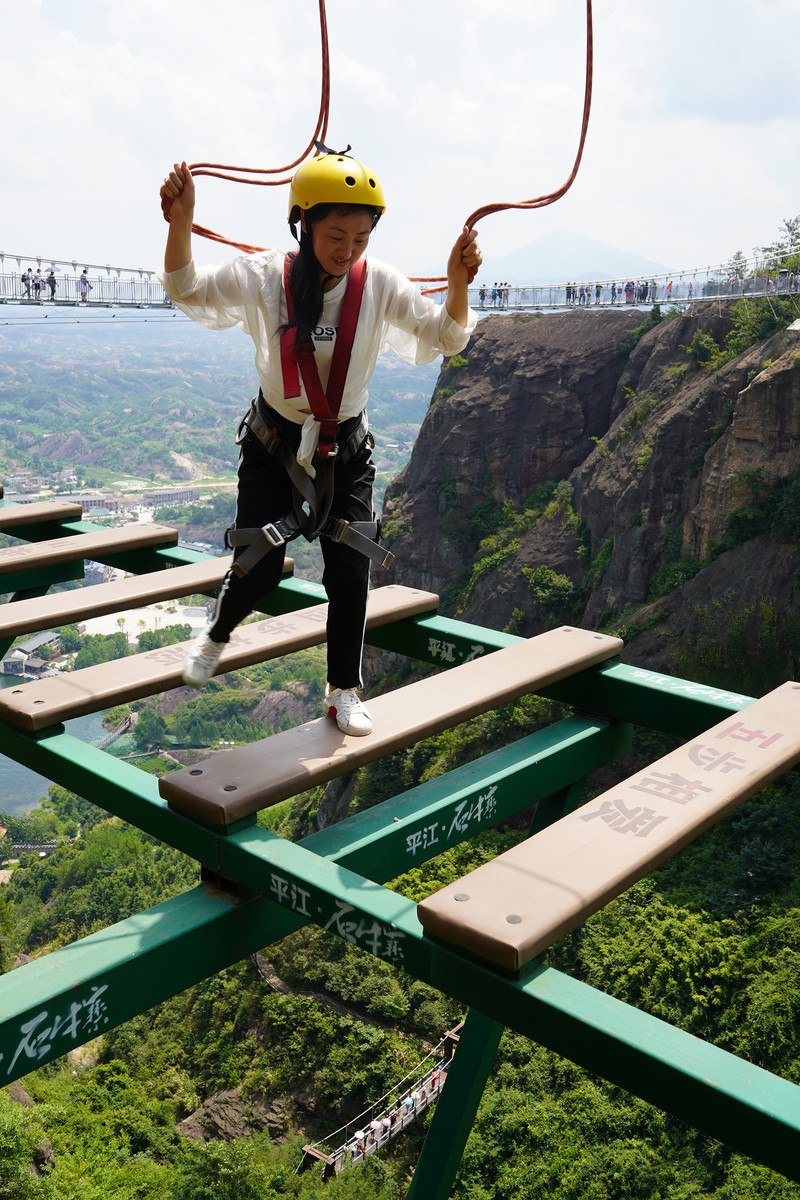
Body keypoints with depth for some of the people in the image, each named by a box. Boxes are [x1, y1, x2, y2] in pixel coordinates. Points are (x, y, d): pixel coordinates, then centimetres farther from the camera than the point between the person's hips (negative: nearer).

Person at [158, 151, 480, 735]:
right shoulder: (263, 277, -13)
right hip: (273, 444, -1)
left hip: (346, 449, 2)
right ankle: (217, 635, 34)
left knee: (351, 568, -1)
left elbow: (445, 338, -8)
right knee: (260, 568, -2)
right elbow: (188, 291, -6)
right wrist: (180, 224, -25)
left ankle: (345, 691, 18)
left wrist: (458, 285, -30)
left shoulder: (381, 284, -11)